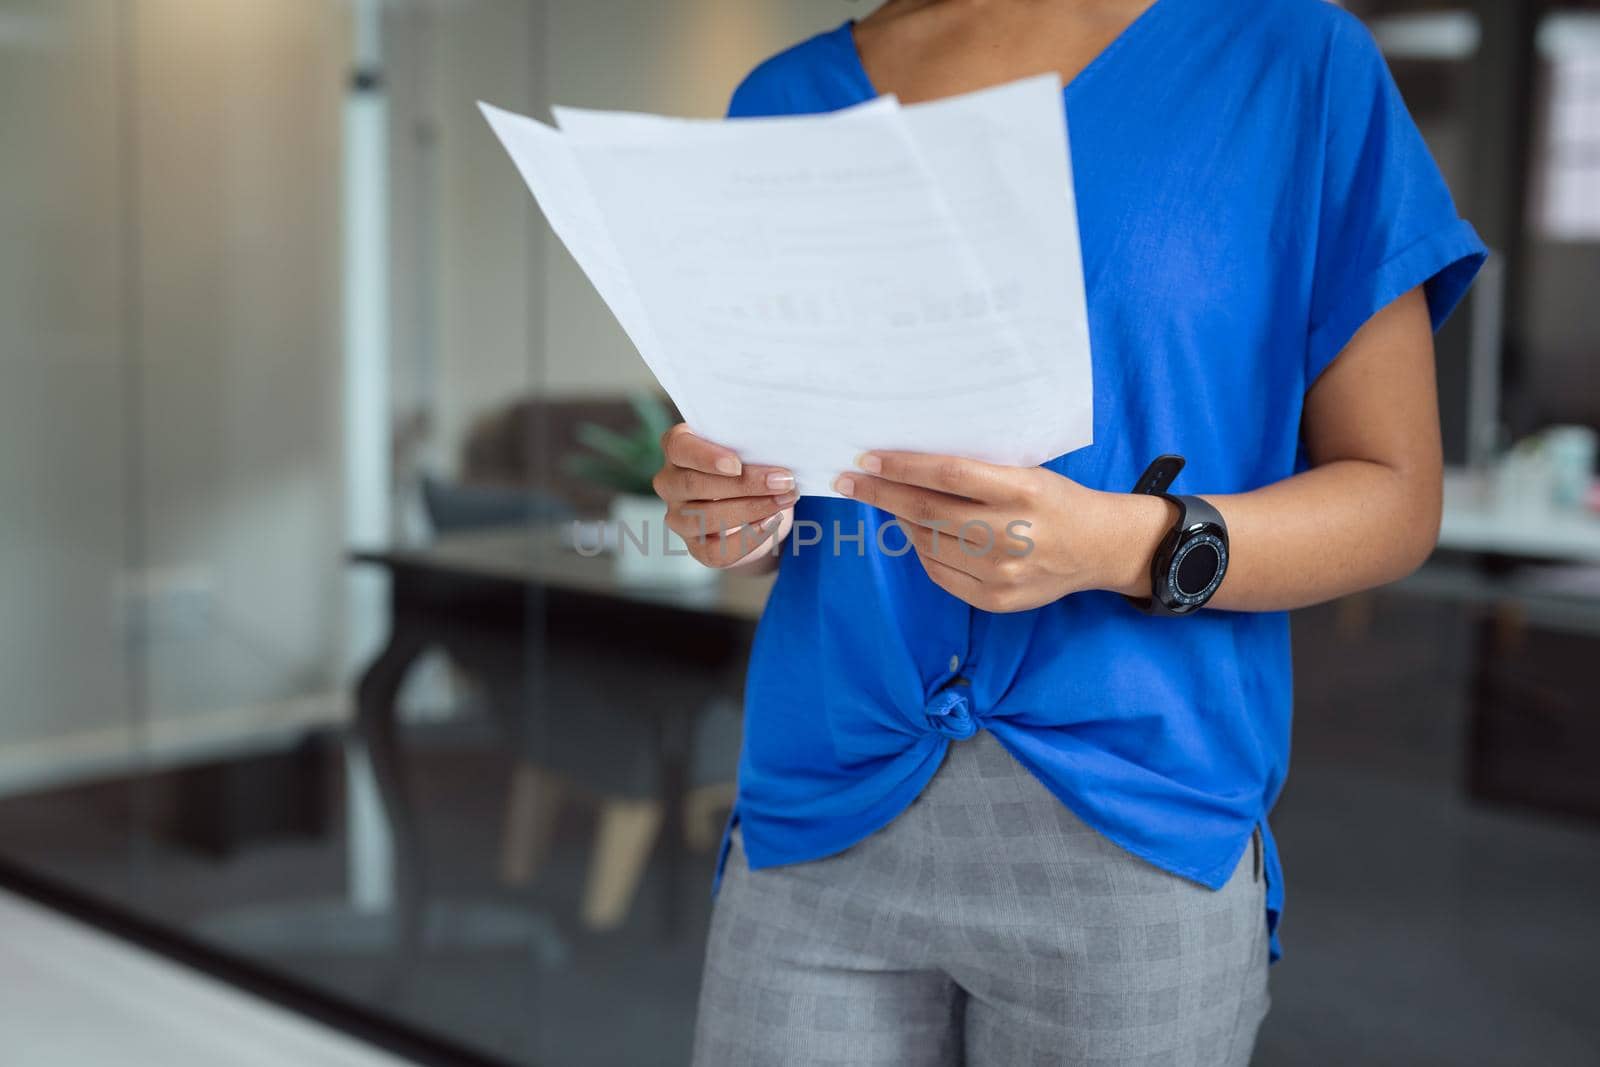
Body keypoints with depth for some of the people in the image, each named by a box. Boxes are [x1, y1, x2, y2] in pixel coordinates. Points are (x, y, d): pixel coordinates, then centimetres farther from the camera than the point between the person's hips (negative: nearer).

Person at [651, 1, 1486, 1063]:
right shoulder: (788, 101, 8)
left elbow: (1397, 498, -2)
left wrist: (1124, 546, -20)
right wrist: (730, 515, -8)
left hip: (1138, 842, -2)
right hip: (821, 821, 3)